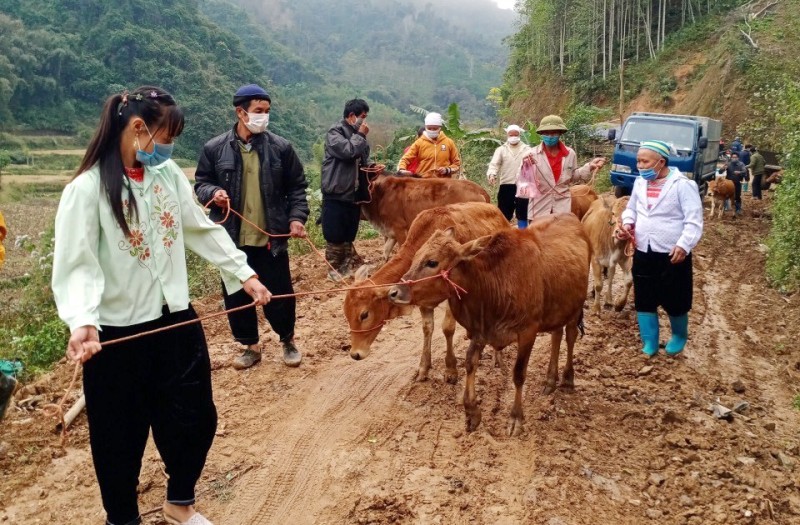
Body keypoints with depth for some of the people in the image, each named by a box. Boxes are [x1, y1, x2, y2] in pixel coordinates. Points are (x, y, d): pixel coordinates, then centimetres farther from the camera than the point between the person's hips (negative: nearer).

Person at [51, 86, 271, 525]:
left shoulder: (169, 174, 3)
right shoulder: (88, 189, -15)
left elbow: (203, 231, 10)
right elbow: (76, 265, -19)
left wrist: (244, 274, 8)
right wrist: (82, 321, -35)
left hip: (176, 321, 6)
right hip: (118, 333, -5)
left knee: (195, 419, 16)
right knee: (121, 436, 10)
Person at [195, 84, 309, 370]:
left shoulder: (281, 147, -1)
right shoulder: (214, 148, -2)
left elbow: (297, 187, 5)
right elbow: (201, 183, 8)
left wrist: (297, 217, -8)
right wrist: (212, 192, -14)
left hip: (271, 238, -1)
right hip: (231, 238, 1)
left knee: (279, 293, 6)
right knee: (236, 296, 11)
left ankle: (288, 340, 31)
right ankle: (250, 346, 30)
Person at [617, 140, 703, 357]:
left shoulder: (682, 185, -14)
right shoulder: (639, 183, 5)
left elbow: (694, 221, -16)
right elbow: (631, 209, 19)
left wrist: (684, 245, -29)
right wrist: (627, 224, -2)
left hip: (673, 255, -5)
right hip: (643, 254, 5)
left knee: (674, 302, 9)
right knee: (644, 300, 8)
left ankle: (679, 337, 36)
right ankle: (649, 345, 22)